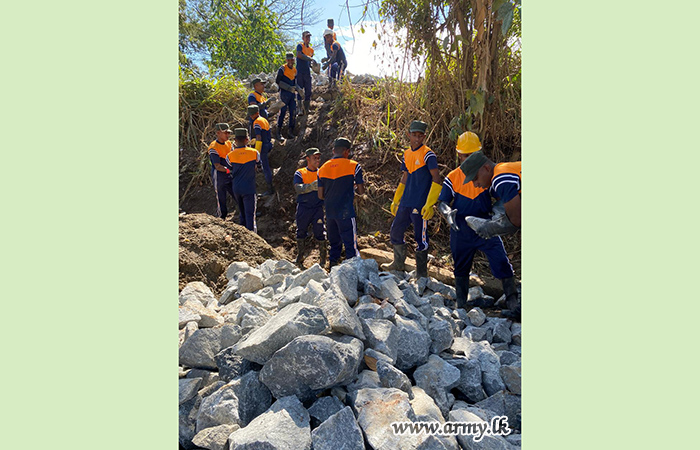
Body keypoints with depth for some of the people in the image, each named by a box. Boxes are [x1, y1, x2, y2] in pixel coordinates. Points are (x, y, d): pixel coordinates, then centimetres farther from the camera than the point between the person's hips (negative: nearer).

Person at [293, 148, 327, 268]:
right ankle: (300, 260, 21)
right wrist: (311, 186, -29)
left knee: (320, 233, -4)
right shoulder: (299, 173, 6)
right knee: (301, 232, 7)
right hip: (303, 208, 0)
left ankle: (323, 260, 8)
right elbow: (298, 188, -12)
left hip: (318, 207, 0)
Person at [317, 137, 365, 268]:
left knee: (334, 244, 16)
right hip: (346, 212, -5)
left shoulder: (323, 168, 9)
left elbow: (320, 196, 8)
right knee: (351, 244, -1)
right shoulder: (353, 166, -4)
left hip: (329, 212, 5)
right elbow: (361, 191, -3)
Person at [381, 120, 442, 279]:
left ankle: (421, 274, 13)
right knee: (396, 231, 13)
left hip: (420, 205, -7)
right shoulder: (406, 154, 13)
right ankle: (399, 263, 34)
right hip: (405, 203, 7)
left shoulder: (428, 155, -9)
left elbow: (436, 181, -14)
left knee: (420, 239, 0)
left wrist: (429, 204, -21)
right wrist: (395, 200, 21)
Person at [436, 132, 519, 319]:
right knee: (461, 268, 13)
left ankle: (513, 301, 1)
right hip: (461, 231, 1)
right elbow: (442, 202, 1)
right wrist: (449, 213, -22)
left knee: (501, 261, -12)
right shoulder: (452, 177, 2)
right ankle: (461, 304, 29)